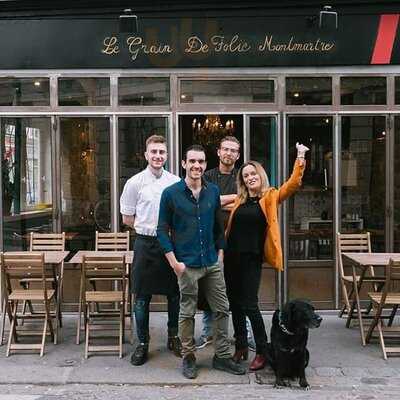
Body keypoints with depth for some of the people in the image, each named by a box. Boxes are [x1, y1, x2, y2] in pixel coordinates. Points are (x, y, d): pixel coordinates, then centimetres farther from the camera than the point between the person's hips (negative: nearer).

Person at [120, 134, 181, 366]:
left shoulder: (176, 182, 4)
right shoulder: (135, 183, -1)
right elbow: (127, 219, 6)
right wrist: (149, 228, 3)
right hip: (145, 244, -2)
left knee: (175, 294, 11)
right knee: (142, 297, 4)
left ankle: (174, 337, 29)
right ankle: (143, 344, 18)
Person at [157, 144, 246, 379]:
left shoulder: (213, 191, 5)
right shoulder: (171, 193, -7)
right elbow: (163, 229, -5)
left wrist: (220, 252, 8)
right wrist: (174, 261, -11)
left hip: (213, 262, 4)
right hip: (187, 264, -4)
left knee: (222, 309, 8)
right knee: (187, 313, 7)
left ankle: (222, 356, 22)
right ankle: (189, 357, 23)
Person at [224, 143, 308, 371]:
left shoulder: (270, 197, 0)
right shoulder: (239, 200, 10)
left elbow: (293, 184, -13)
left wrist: (301, 158, -18)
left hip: (252, 258, -4)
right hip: (232, 256, 5)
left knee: (250, 305, -5)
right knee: (235, 303, 11)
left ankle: (263, 352, 10)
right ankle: (241, 347, 26)